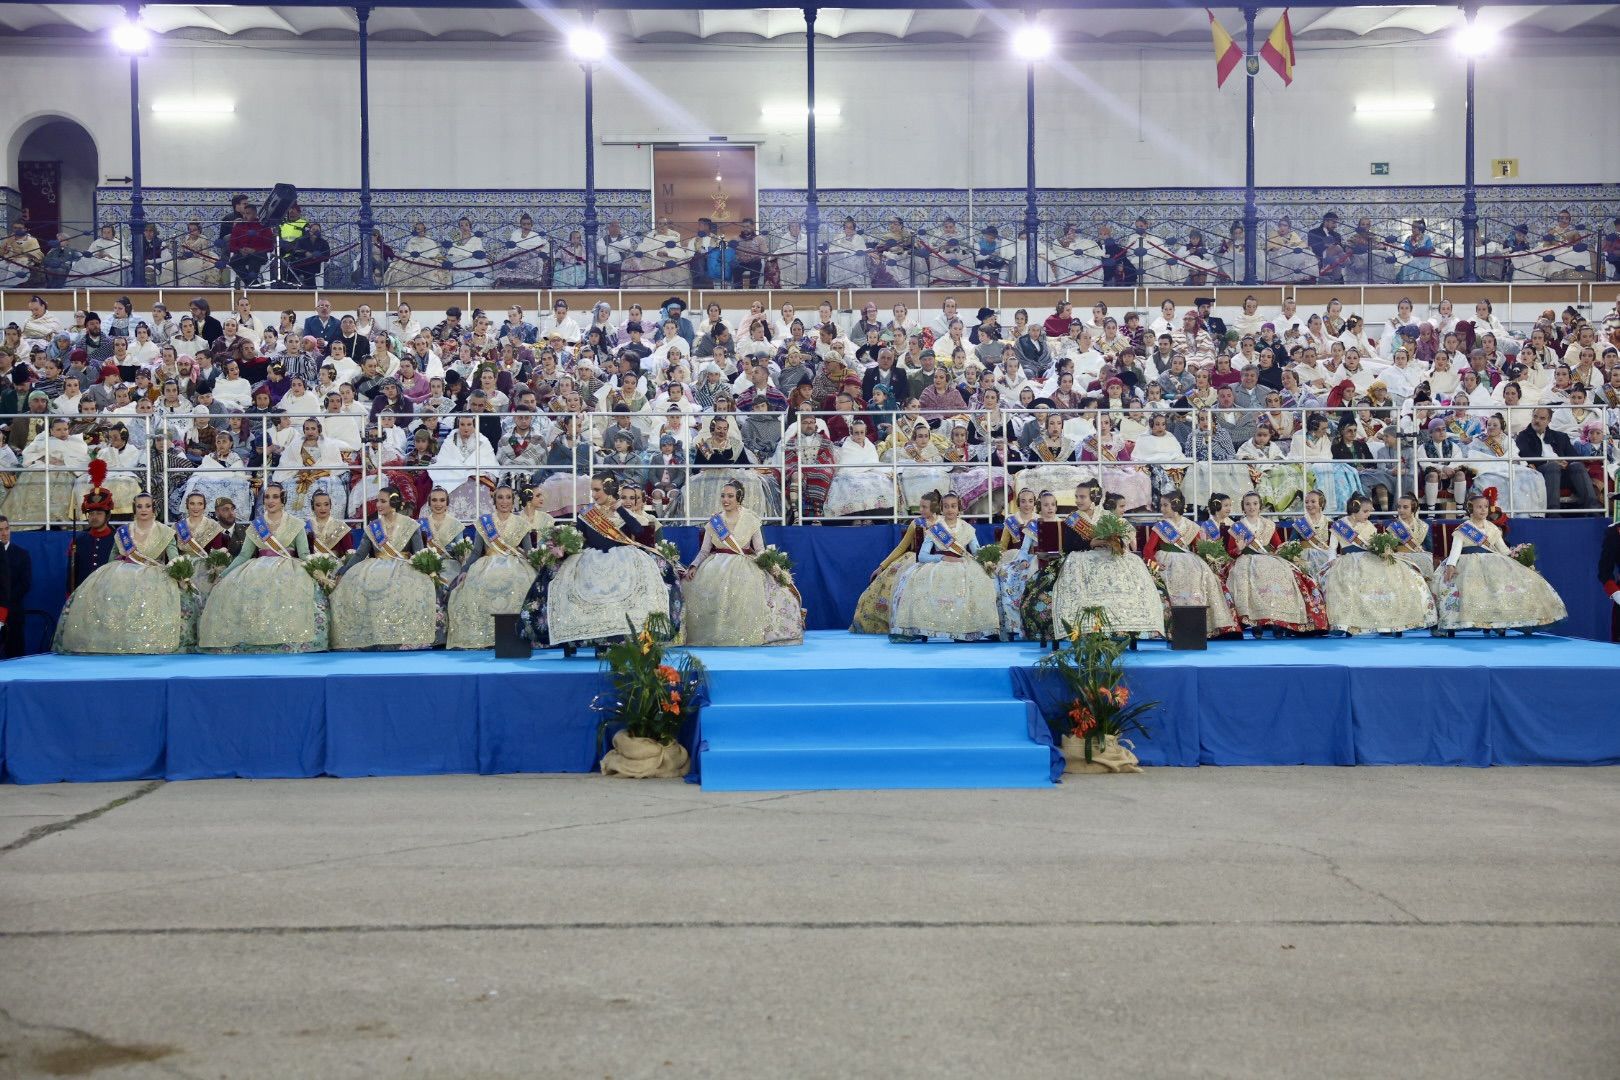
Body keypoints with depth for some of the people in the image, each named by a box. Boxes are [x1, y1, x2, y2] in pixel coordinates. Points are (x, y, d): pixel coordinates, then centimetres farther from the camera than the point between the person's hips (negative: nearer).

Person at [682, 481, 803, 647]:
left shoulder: (750, 519, 5)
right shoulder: (714, 521, 10)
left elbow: (760, 549, 5)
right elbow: (704, 551, 10)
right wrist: (693, 566, -6)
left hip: (746, 567, -2)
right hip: (717, 568, 2)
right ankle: (714, 635, -11)